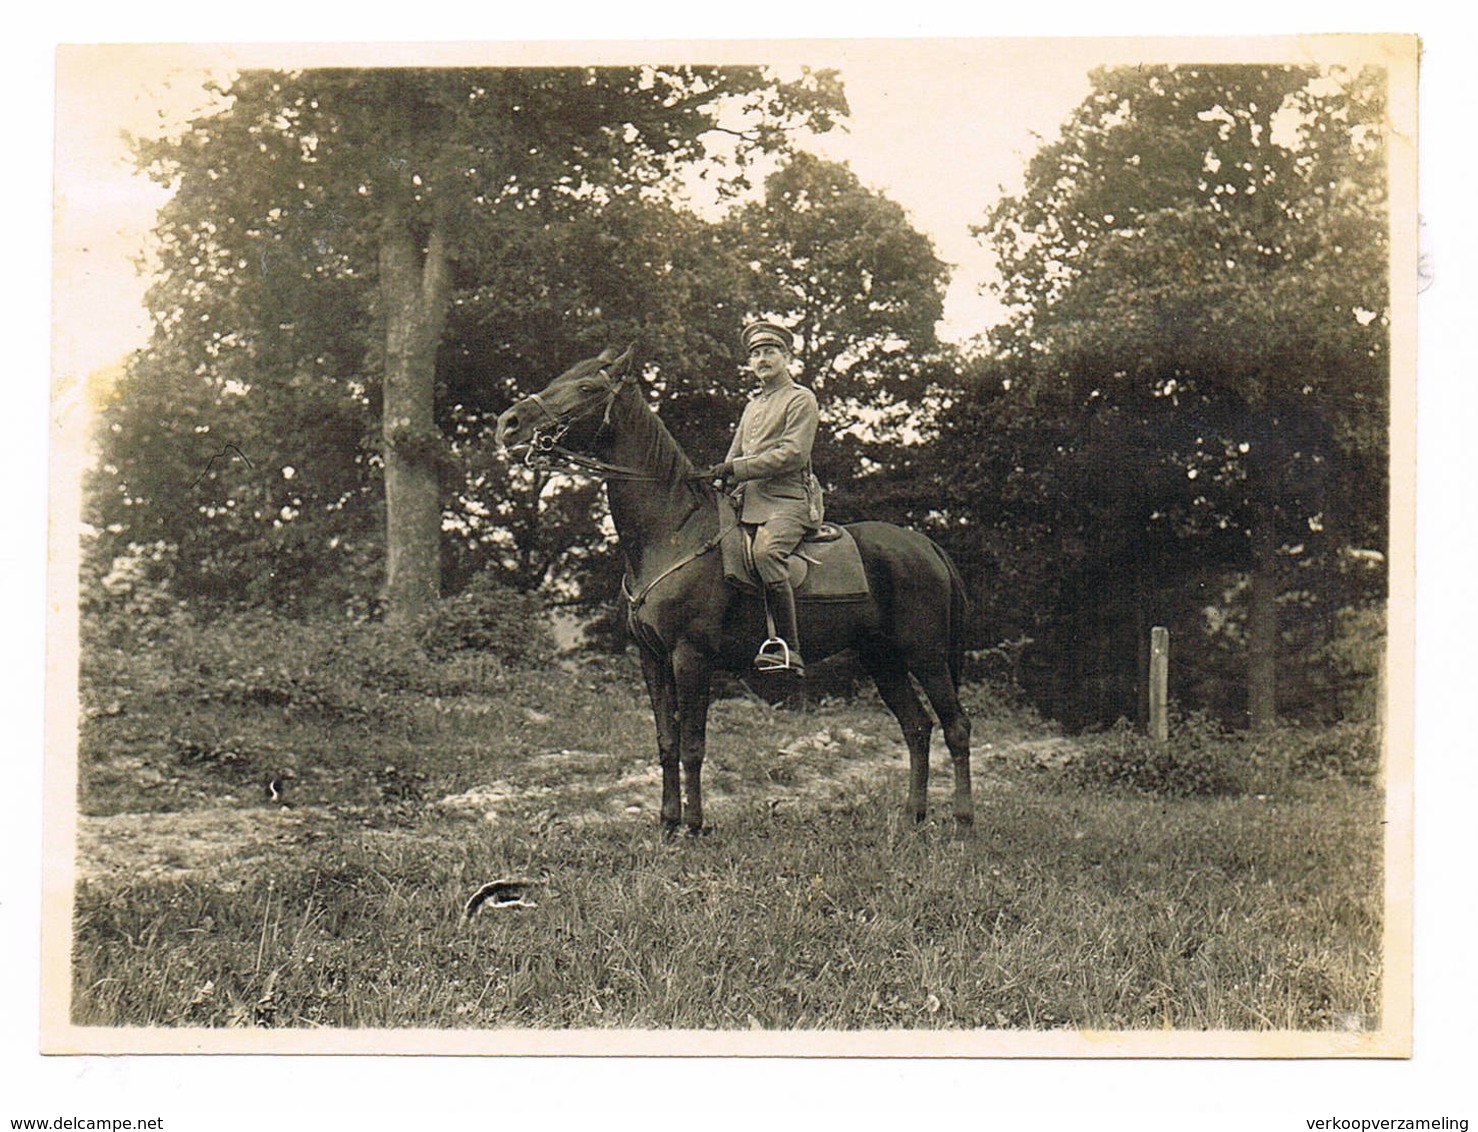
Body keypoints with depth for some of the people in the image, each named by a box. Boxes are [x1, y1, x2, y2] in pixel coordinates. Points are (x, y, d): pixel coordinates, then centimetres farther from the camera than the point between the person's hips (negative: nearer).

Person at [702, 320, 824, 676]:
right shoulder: (752, 405, 27)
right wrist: (719, 476, 8)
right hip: (750, 501, 9)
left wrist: (735, 469, -13)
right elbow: (735, 456, 30)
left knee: (765, 552, -34)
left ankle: (788, 650, -36)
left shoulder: (801, 399, 2)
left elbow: (792, 456, -10)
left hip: (789, 501, -8)